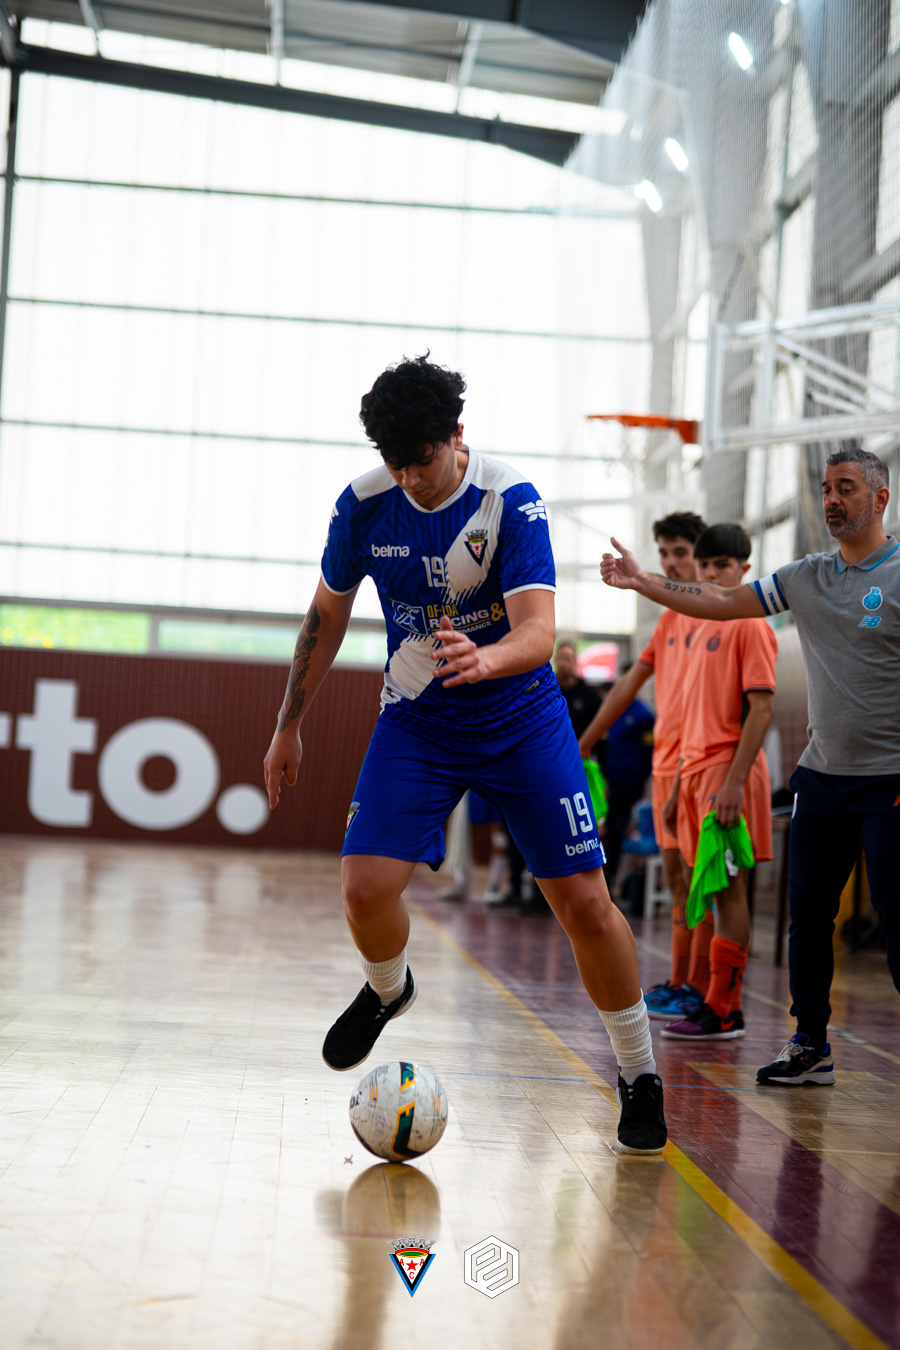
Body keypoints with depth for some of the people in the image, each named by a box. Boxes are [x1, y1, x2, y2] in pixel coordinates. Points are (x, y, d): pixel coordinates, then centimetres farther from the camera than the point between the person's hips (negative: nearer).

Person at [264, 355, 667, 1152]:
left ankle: (640, 1079, 11)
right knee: (366, 887, -14)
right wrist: (289, 725, 11)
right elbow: (327, 616, 7)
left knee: (584, 901, -7)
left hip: (522, 719, -2)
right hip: (417, 720, 3)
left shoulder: (512, 502, -20)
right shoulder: (364, 505, -9)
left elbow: (538, 632, -30)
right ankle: (388, 991, 22)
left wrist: (484, 659, -52)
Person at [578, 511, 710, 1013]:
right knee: (676, 874, 9)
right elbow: (631, 683, 24)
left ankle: (699, 990, -6)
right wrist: (583, 744, 25)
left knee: (697, 875, -8)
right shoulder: (671, 617, 18)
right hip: (665, 762, 8)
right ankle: (679, 982, 14)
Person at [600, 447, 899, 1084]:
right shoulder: (807, 576, 10)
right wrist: (644, 582, 2)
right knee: (808, 911, 8)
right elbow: (723, 601, 11)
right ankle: (811, 1046, 18)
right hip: (822, 774, 6)